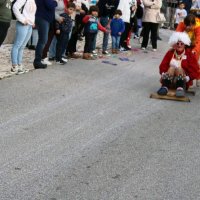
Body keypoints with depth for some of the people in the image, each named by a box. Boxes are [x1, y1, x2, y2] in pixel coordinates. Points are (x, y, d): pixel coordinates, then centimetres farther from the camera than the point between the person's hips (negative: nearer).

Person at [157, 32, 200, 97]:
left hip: (183, 81, -2)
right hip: (169, 79, 2)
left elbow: (195, 70, -7)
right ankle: (165, 86, -44)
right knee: (172, 68, -25)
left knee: (179, 68, -28)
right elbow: (163, 65, 2)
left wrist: (187, 78, -24)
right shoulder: (170, 53, 7)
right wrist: (163, 74, -19)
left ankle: (180, 88, -50)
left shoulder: (189, 54, 0)